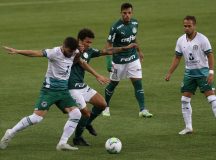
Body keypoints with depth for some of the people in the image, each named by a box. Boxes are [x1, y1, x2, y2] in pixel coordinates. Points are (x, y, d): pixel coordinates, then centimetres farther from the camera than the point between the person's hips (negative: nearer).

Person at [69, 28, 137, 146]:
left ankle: (87, 123, 29)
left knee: (102, 104, 6)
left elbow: (106, 51, 13)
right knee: (86, 113, -9)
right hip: (73, 88, -8)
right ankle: (77, 138, 11)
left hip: (83, 86, 8)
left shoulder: (89, 51, 6)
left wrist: (125, 48, 15)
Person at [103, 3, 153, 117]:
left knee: (138, 82, -5)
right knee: (113, 83, 9)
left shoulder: (134, 23, 0)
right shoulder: (116, 27, -18)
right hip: (119, 60, -4)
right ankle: (106, 107, 29)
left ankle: (143, 110, -7)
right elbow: (109, 44, -14)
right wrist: (108, 61, -22)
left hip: (133, 58, 4)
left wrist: (139, 51, 28)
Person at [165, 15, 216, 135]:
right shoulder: (181, 40, 3)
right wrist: (169, 73, 7)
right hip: (189, 72, 5)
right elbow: (177, 58, 11)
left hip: (202, 71, -5)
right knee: (185, 100, 2)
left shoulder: (202, 39, -13)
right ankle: (188, 127, 11)